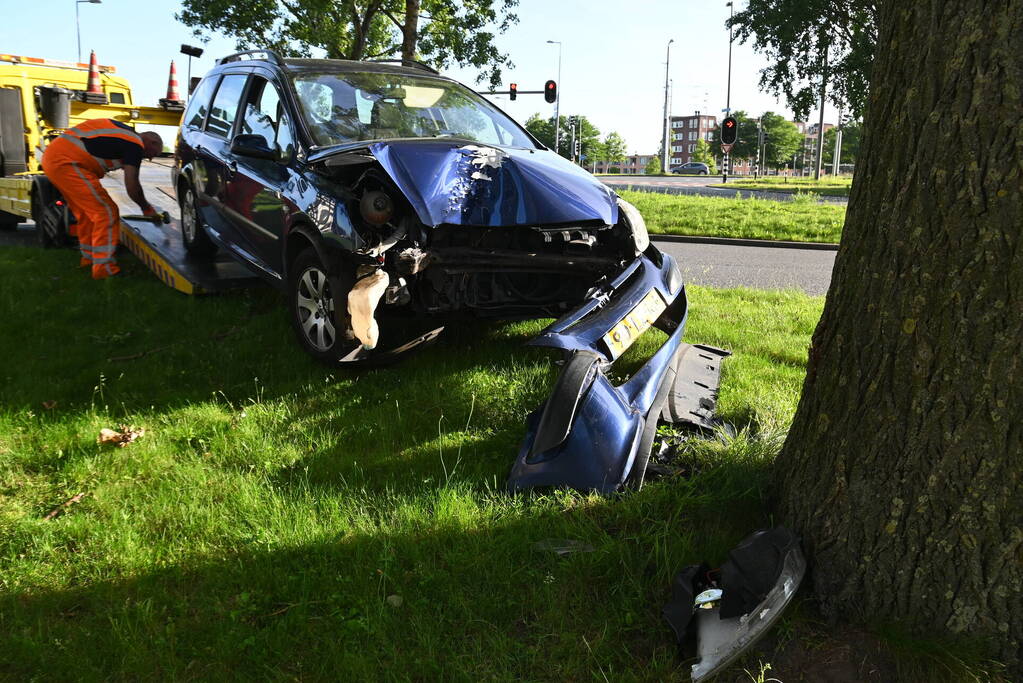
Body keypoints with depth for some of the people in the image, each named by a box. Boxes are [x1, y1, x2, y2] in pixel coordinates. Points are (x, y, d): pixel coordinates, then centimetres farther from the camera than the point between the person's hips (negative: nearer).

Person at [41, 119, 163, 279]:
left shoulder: (124, 132, 20)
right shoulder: (135, 144, -7)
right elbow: (131, 185, -11)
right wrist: (146, 208, 5)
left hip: (52, 156, 10)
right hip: (65, 162, -10)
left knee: (86, 212, 21)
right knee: (106, 212, -7)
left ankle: (89, 257, 33)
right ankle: (103, 267, -8)